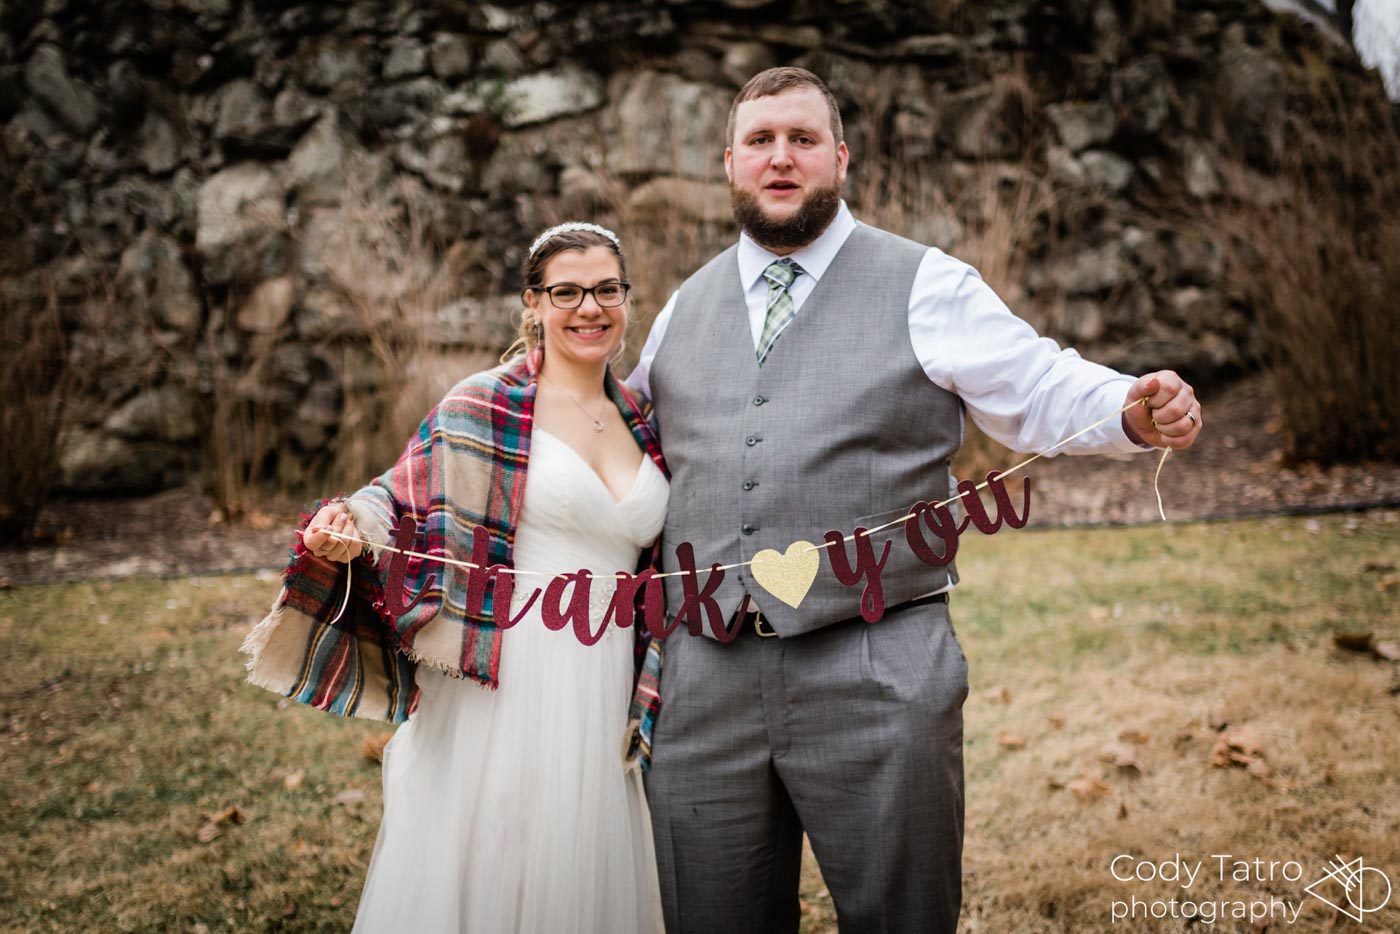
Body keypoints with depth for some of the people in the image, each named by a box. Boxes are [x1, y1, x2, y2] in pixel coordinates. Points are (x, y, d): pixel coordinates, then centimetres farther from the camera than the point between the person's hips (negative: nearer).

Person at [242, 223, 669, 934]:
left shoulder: (645, 422, 11)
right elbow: (404, 494, -1)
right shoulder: (483, 407, -4)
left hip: (603, 698, 5)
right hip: (499, 690, -4)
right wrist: (346, 525, -20)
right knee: (473, 875, 5)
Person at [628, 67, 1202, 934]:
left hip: (876, 680, -3)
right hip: (704, 678, 4)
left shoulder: (926, 287, 3)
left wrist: (1135, 411, -19)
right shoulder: (685, 307, 16)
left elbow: (1042, 392, 0)